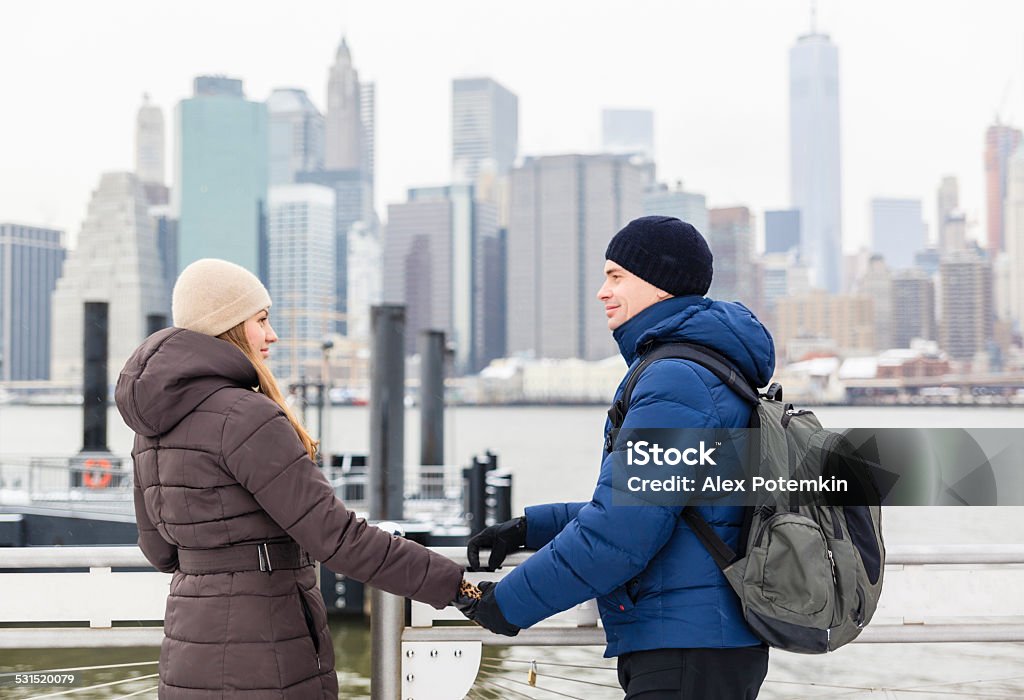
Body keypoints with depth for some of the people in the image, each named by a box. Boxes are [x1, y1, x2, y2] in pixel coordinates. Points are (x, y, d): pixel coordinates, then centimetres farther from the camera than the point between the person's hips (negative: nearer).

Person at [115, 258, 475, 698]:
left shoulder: (158, 422, 10)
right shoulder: (244, 416, -17)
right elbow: (334, 535, -21)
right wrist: (451, 583, -15)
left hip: (192, 653, 9)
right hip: (262, 660, -8)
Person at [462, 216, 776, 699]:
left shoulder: (676, 380, -17)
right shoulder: (703, 371, 18)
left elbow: (619, 534, -22)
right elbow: (633, 508, 23)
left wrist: (510, 603, -12)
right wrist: (529, 528, 15)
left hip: (688, 656, -10)